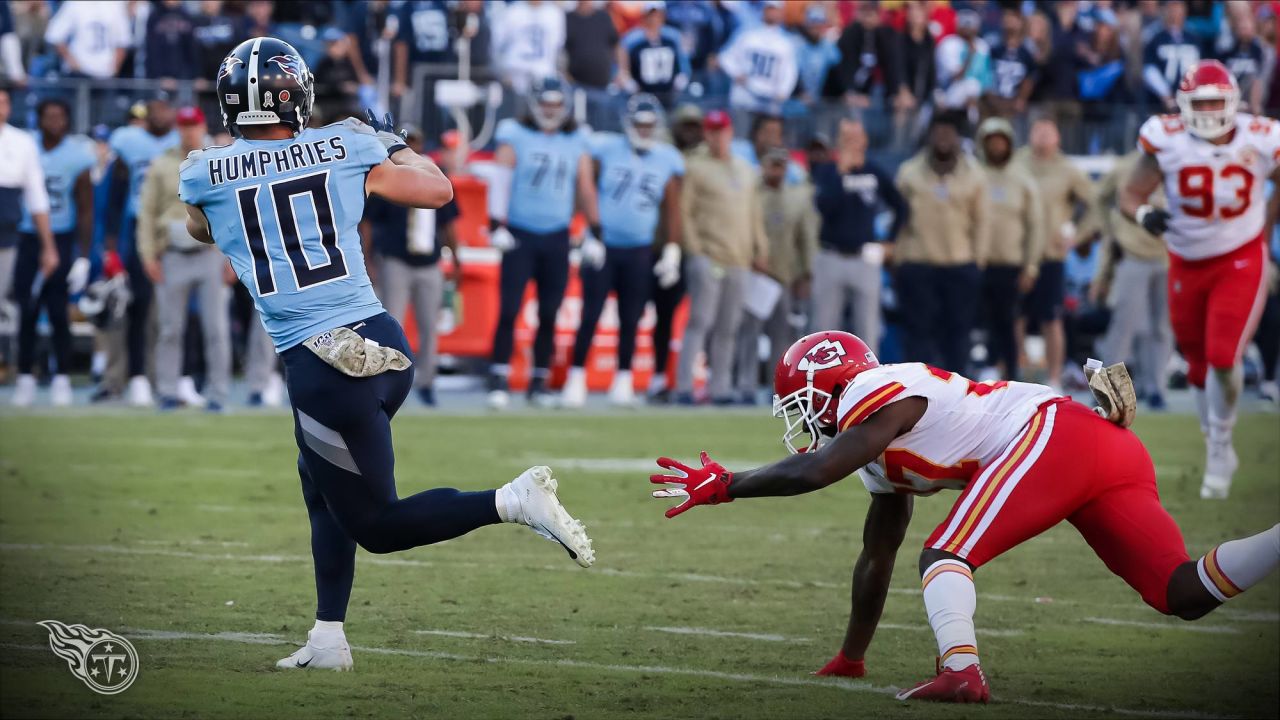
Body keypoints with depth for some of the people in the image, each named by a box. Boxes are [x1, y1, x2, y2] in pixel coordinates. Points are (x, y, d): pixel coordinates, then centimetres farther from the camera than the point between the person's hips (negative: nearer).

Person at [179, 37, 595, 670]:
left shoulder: (207, 173, 0)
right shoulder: (344, 148, 4)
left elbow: (200, 228, 26)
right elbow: (438, 190, 18)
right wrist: (395, 146, 35)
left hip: (324, 367, -5)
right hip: (385, 343, 5)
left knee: (373, 522, 5)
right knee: (322, 488, 25)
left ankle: (512, 502, -14)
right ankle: (328, 640, 25)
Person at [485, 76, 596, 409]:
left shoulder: (576, 142, 9)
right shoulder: (515, 136, -1)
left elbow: (585, 189, 14)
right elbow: (501, 180, -8)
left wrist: (593, 233, 12)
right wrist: (497, 226, -17)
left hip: (556, 239, 3)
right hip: (520, 236, -3)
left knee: (549, 315, 5)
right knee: (509, 310, -9)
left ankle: (540, 381, 14)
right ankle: (499, 380, -8)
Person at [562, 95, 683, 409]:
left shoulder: (667, 160, 4)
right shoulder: (606, 151, -3)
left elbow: (673, 210, 8)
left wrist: (672, 251, 3)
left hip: (639, 252, 2)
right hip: (603, 245, -2)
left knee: (630, 319, 5)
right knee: (590, 315, -6)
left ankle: (623, 383, 13)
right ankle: (576, 380, -2)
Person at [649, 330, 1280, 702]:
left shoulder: (878, 397, 0)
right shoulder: (885, 454, 28)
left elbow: (815, 471, -14)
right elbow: (877, 560, 34)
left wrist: (722, 486, -1)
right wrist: (849, 661, 39)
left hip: (1054, 433, -9)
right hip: (1115, 449, 9)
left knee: (945, 558, -9)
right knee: (1185, 594, -1)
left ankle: (961, 670, -31)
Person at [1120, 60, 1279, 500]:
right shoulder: (1167, 142, -13)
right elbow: (1130, 195, -6)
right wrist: (1144, 214, -27)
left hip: (1240, 263, -2)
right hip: (1187, 265, 2)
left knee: (1223, 357, -16)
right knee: (1198, 363, 13)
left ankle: (1219, 450, 5)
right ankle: (1217, 447, 34)